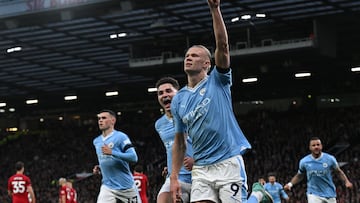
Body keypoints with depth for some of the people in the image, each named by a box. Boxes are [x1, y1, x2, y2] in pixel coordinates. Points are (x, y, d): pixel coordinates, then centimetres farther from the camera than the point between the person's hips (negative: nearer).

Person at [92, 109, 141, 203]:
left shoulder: (120, 137, -9)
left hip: (127, 187, -4)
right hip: (108, 187, 4)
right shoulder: (96, 141, 12)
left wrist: (112, 152, -26)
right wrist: (99, 168, 8)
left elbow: (134, 157, -20)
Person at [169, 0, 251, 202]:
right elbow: (179, 142, 16)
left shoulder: (217, 82, 2)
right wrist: (174, 177, 8)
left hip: (229, 163, -4)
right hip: (201, 168, 4)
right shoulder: (178, 100, 12)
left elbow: (223, 46, -13)